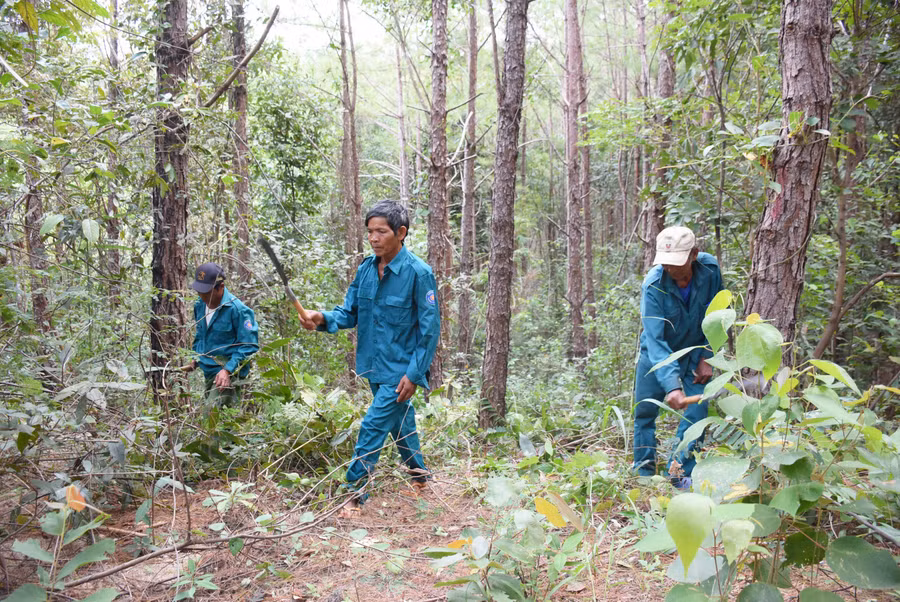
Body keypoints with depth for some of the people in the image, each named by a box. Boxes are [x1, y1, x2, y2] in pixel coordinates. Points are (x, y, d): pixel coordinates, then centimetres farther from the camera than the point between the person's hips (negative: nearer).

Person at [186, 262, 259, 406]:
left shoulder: (238, 310, -17)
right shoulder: (200, 305, 7)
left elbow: (249, 346, -17)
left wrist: (228, 369, -25)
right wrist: (196, 359, 15)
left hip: (229, 374, -8)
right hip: (208, 372, 8)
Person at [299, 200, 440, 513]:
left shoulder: (418, 273, -18)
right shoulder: (366, 269, 0)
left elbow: (430, 328, -15)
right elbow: (350, 312, 4)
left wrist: (414, 373, -17)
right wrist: (324, 319, -17)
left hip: (400, 369, -6)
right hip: (374, 366, 7)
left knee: (372, 427, -7)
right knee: (401, 423, 21)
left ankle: (355, 493, 8)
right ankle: (419, 474, 42)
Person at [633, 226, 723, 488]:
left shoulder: (709, 269, -20)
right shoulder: (653, 286, -30)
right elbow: (655, 341, -36)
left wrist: (706, 358, -11)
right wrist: (672, 386, -47)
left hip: (695, 352, 2)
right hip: (657, 354, -2)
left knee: (697, 409, -10)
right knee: (645, 411, 1)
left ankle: (680, 474, 2)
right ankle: (643, 475, 17)